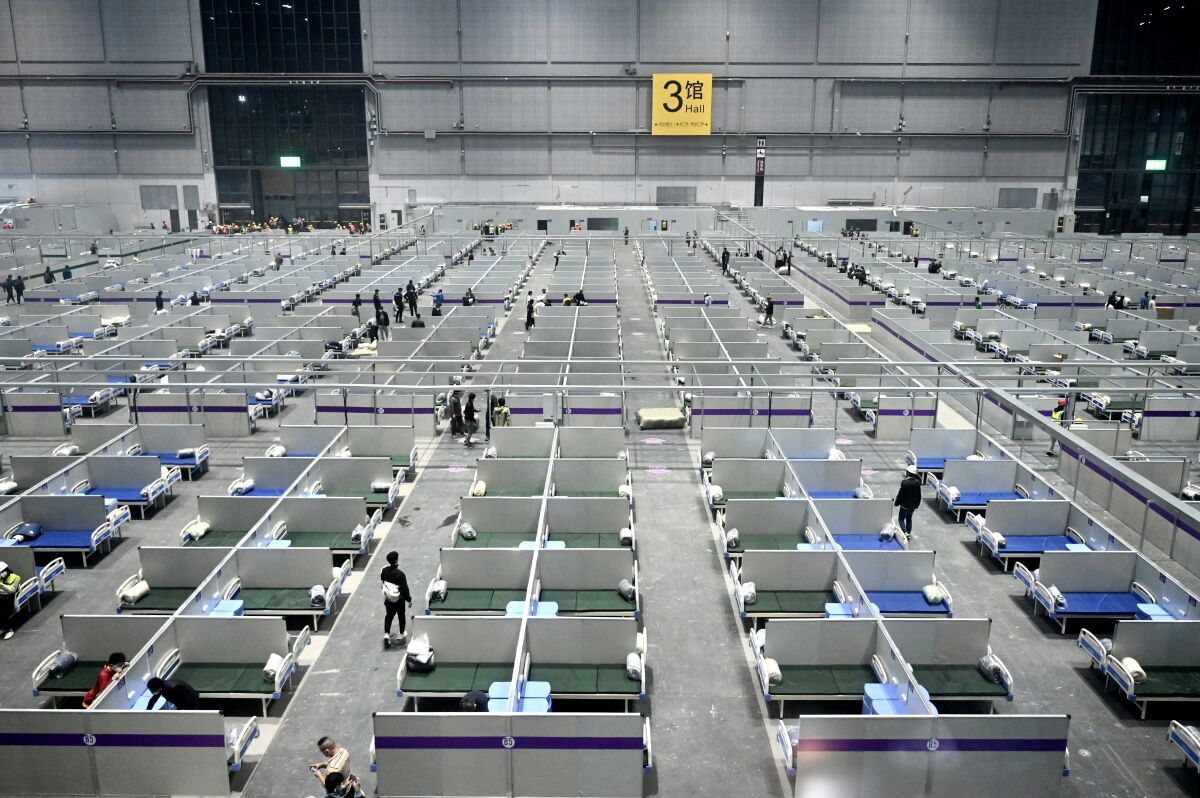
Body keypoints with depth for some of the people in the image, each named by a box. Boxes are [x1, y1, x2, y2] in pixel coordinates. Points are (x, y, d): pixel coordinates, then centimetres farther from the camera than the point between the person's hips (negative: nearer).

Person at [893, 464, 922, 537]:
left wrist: (896, 503, -3)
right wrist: (917, 504, 15)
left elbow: (900, 494, -17)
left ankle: (905, 532, -7)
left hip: (905, 505, -6)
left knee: (901, 518, 7)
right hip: (913, 505, 6)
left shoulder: (904, 482, -23)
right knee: (909, 518, 20)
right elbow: (919, 495, 4)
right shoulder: (917, 482, -4)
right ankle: (909, 533, 26)